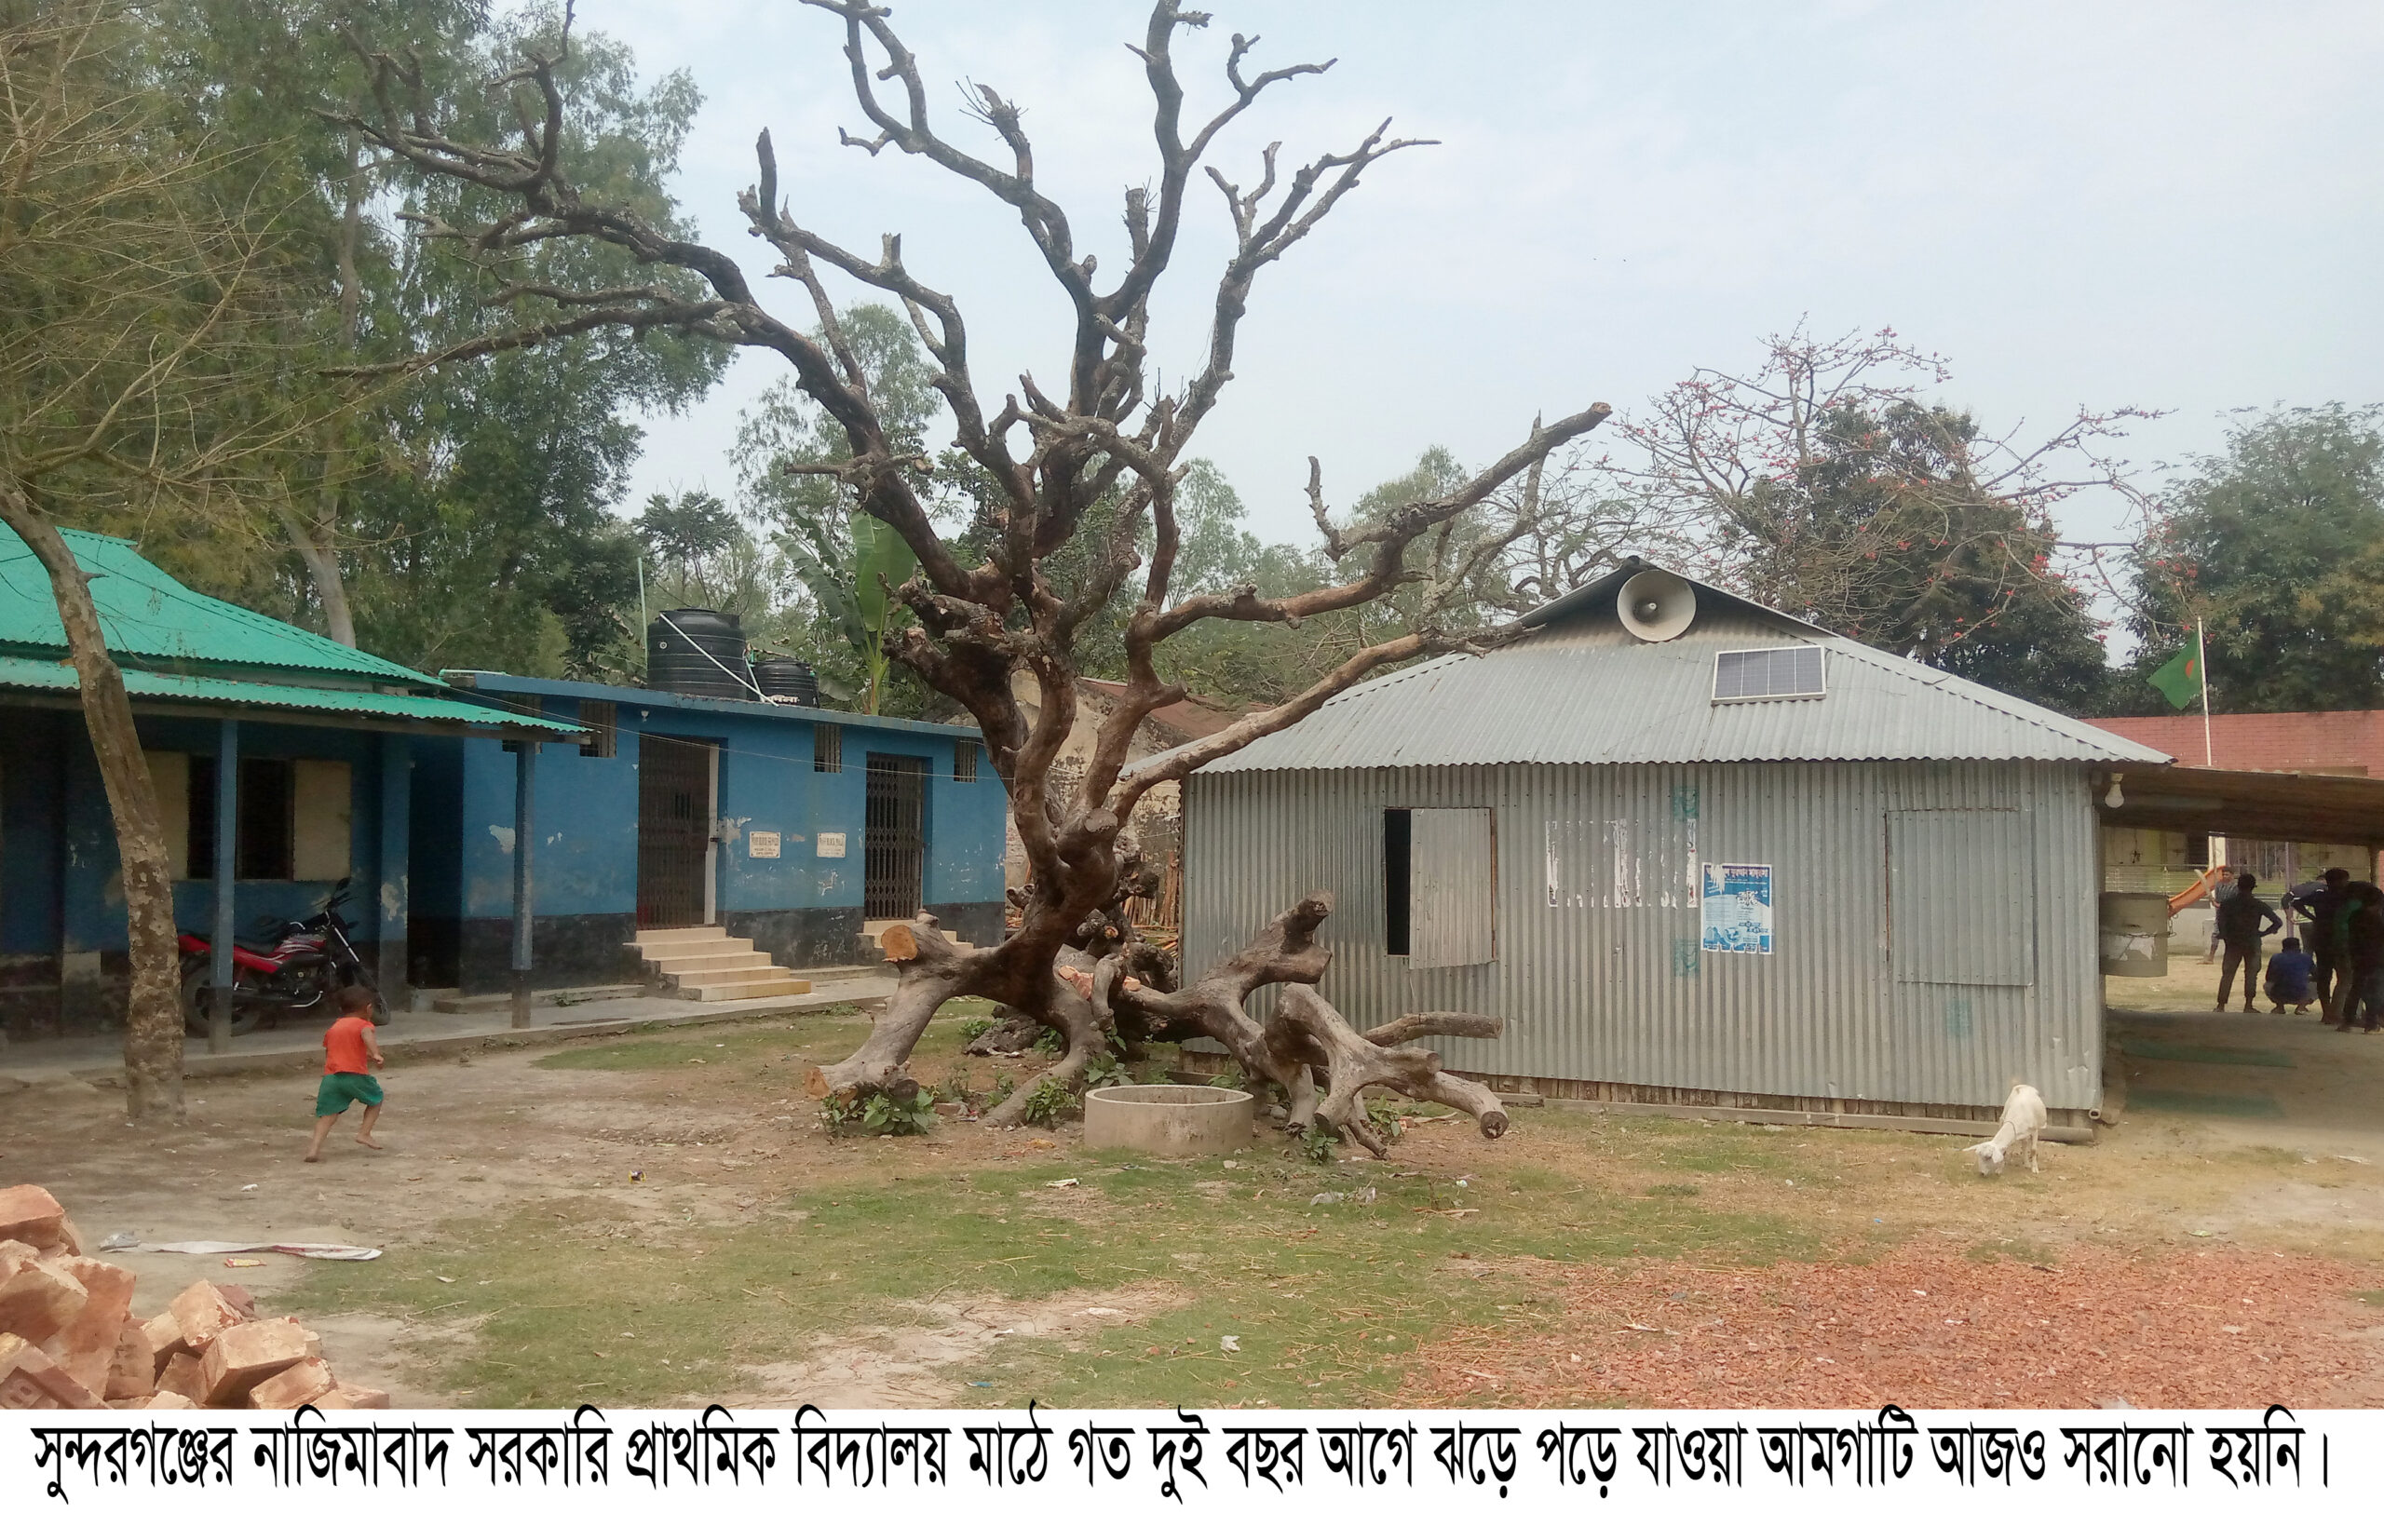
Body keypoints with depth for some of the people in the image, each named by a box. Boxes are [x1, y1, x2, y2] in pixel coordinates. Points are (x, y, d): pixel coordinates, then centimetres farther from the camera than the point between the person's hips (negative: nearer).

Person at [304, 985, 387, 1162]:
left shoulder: (333, 1028, 24)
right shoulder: (362, 1024, 6)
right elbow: (367, 1036, -18)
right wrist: (376, 1054, -35)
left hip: (330, 1076, 4)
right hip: (356, 1074, -4)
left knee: (327, 1113, 1)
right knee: (376, 1099, 18)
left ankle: (315, 1146, -16)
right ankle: (364, 1133, 8)